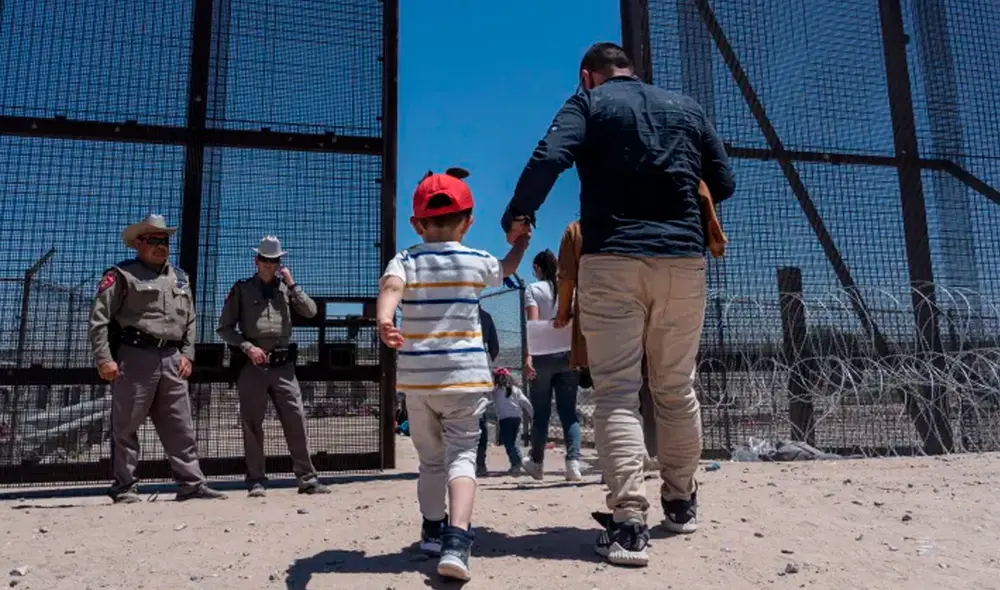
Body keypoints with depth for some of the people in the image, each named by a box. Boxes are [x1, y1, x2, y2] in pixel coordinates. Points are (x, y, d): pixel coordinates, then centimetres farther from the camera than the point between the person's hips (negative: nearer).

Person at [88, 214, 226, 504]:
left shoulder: (180, 277, 20)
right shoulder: (121, 275, 1)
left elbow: (190, 320, 22)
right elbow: (99, 319, -5)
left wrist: (187, 354, 10)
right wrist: (104, 359, -12)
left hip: (172, 359, 5)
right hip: (134, 356, -5)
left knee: (181, 426, 3)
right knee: (126, 427, 2)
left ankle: (191, 484, 6)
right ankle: (125, 487, 12)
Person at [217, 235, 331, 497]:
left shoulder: (286, 288, 13)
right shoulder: (242, 289, 7)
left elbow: (310, 311, 0)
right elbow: (224, 328, 4)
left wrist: (292, 284, -3)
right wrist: (247, 347, -10)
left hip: (283, 365, 1)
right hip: (252, 365, -1)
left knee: (296, 421, -1)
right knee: (252, 424, 4)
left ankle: (307, 478, 5)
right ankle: (256, 481, 15)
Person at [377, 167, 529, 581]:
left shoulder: (405, 261, 3)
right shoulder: (477, 262, 4)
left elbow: (391, 288, -19)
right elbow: (508, 267, 26)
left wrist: (384, 321, -37)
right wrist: (521, 240, 43)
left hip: (417, 376, 2)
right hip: (465, 374, -1)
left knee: (430, 458, 18)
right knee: (461, 454, -1)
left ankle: (433, 530, 33)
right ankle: (456, 538, -21)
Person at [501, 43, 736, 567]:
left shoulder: (588, 103, 7)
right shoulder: (687, 107, 19)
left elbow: (549, 157, -12)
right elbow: (724, 185, 18)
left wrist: (518, 216, -2)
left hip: (611, 261, -4)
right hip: (683, 259, 4)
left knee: (616, 392, -2)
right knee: (677, 388, 14)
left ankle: (628, 523, -9)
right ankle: (681, 503, 28)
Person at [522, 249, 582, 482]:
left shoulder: (533, 289, 0)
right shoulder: (570, 288, 10)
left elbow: (533, 324, -11)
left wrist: (528, 356, -16)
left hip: (543, 355, -2)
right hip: (568, 354, 2)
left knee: (541, 412, 8)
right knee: (568, 411, 3)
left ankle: (536, 463, 21)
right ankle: (573, 463, -9)